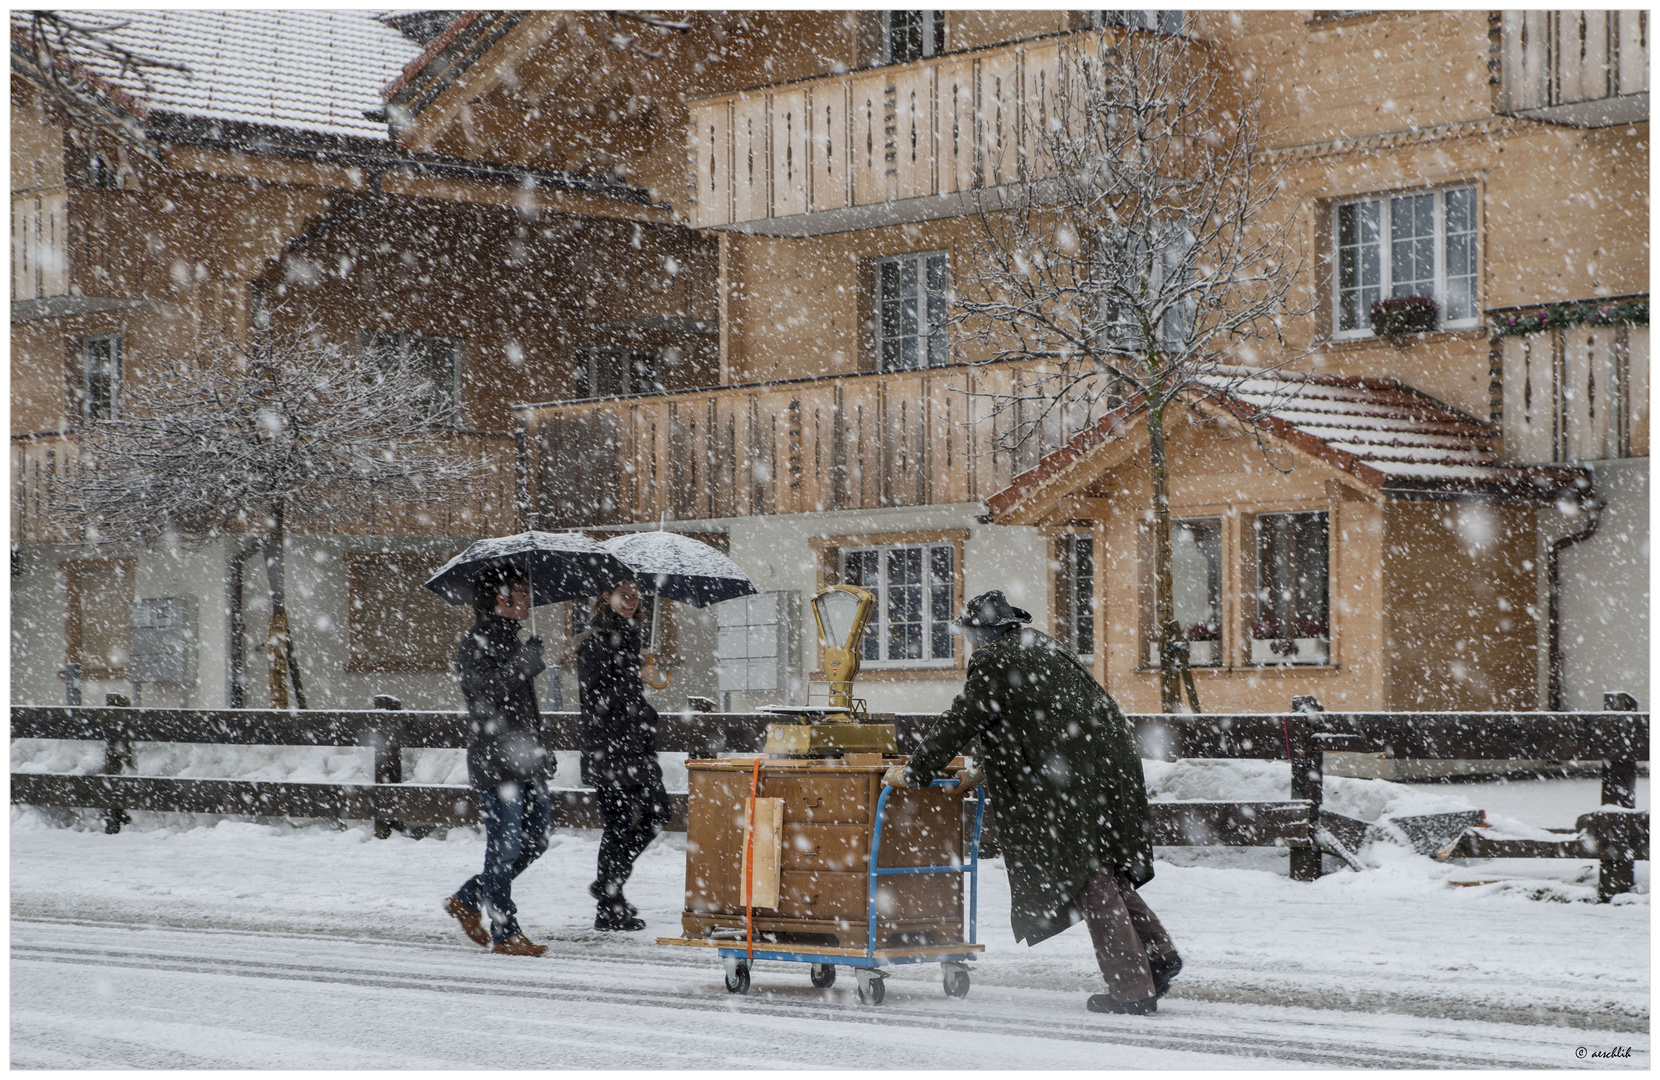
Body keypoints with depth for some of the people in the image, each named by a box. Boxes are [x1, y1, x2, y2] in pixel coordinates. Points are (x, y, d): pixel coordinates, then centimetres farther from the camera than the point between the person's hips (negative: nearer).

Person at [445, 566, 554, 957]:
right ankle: (505, 933, 2)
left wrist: (538, 751, 25)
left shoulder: (511, 641, 19)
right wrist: (525, 663, -25)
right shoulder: (474, 644, -7)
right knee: (505, 846, -6)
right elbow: (485, 690, -23)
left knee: (536, 840, 9)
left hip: (526, 759, 9)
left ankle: (468, 899, 23)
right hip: (495, 760, -9)